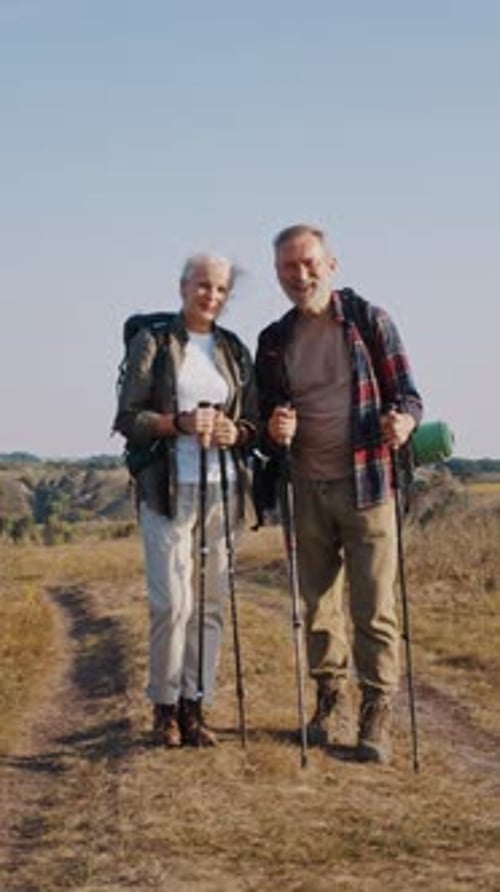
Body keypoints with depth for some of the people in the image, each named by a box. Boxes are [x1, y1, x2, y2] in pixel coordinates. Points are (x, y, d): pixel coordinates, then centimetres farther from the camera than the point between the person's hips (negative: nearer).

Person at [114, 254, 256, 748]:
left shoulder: (235, 350, 14)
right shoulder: (152, 343, 3)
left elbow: (253, 420, 16)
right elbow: (127, 419, -1)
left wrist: (237, 433, -6)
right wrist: (179, 423, -16)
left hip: (222, 488, 4)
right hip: (168, 489, -4)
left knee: (211, 601, 1)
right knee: (172, 602, -9)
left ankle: (195, 703, 10)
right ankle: (165, 705, 6)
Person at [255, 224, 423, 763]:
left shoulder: (369, 321, -2)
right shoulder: (274, 342, 8)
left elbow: (407, 394, 0)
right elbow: (266, 427, 13)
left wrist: (403, 420, -24)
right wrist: (274, 432, -11)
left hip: (366, 485, -4)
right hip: (307, 489, 4)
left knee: (373, 608, -3)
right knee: (316, 604, 12)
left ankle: (377, 713, 6)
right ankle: (330, 694, 29)